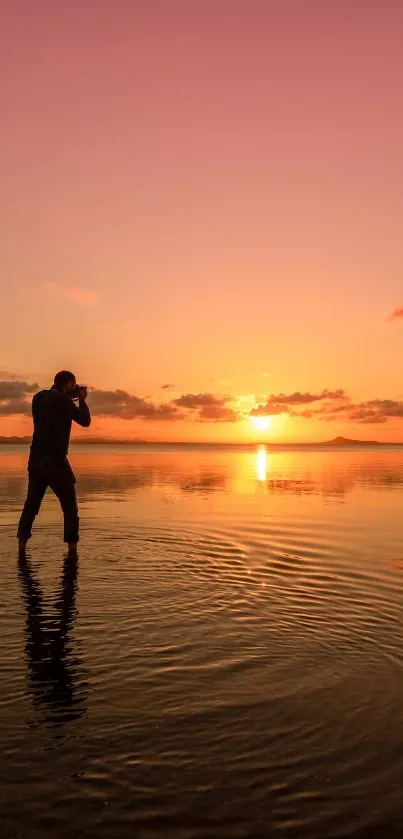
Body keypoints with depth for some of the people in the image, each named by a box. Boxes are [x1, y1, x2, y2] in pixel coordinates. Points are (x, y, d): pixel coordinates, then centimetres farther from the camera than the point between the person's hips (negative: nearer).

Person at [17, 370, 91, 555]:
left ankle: (21, 546, 12)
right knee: (70, 507, 4)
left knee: (31, 503, 14)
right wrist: (82, 400, 9)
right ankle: (72, 550, 6)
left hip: (35, 459, 7)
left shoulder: (38, 398, 10)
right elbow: (85, 421, -5)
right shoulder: (62, 399, -11)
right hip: (54, 460, -7)